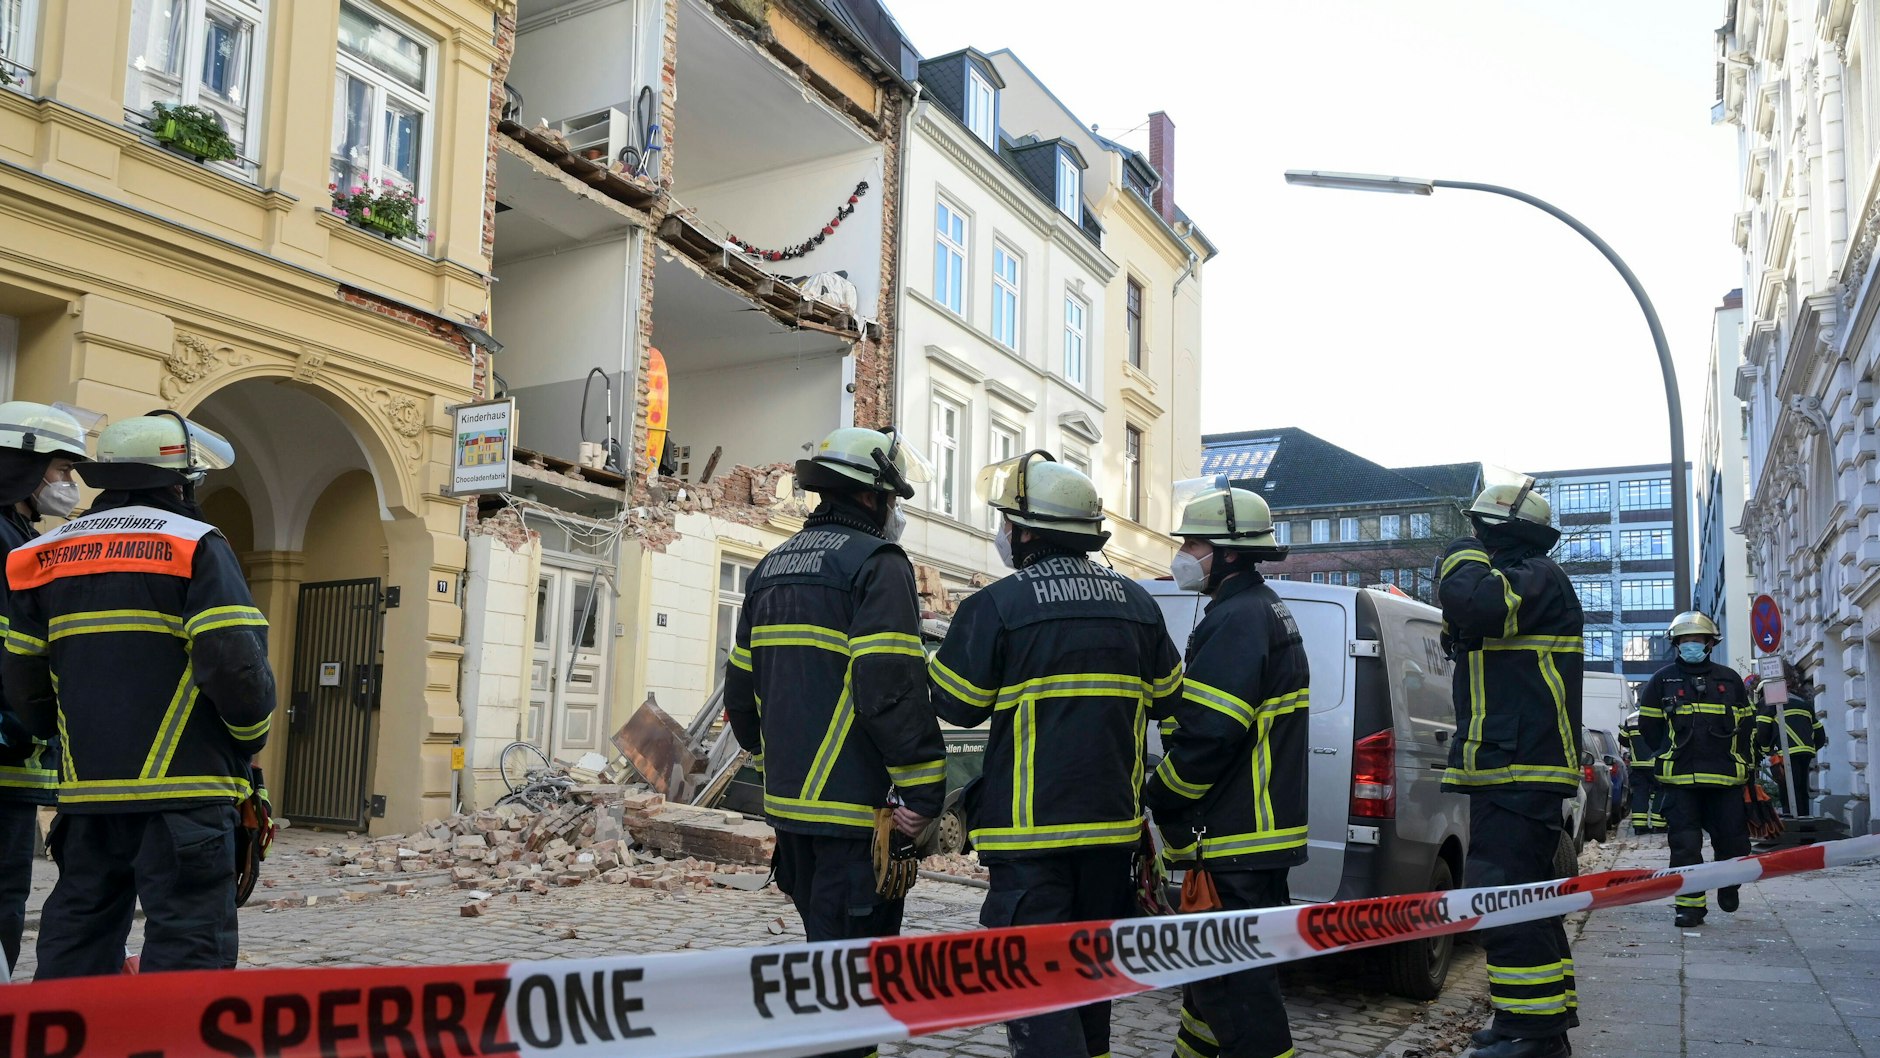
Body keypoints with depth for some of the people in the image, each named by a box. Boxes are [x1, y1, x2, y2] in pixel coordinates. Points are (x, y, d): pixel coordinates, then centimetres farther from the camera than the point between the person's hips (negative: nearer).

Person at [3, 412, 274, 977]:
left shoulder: (48, 556, 12)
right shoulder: (195, 548, -7)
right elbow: (235, 662, -16)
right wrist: (249, 735, 1)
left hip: (86, 789, 6)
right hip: (182, 791, -6)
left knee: (76, 943, 17)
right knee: (187, 947, -2)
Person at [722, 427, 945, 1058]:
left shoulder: (773, 568, 16)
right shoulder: (877, 563, -10)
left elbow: (741, 687, 19)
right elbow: (891, 689, -21)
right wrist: (924, 789, -17)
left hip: (790, 796, 8)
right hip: (856, 805, -8)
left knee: (829, 951, 20)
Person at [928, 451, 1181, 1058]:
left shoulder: (999, 606, -13)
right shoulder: (1136, 603, 5)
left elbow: (955, 705, -6)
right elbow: (1165, 697, 15)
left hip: (1031, 826, -6)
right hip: (1113, 821, 6)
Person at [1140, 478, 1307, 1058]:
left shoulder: (1235, 620, -17)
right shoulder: (1265, 610, 17)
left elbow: (1207, 734, -25)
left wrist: (1158, 797, -11)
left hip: (1233, 846, -11)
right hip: (1258, 832, 11)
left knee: (1236, 986, -7)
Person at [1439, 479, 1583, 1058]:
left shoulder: (1537, 577, -10)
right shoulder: (1523, 581, 23)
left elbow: (1478, 605, -30)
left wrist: (1463, 558, -12)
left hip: (1520, 772, -11)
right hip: (1512, 773, 11)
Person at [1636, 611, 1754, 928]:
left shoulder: (1729, 679, 10)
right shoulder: (1662, 680, 6)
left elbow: (1747, 723, 16)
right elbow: (1648, 724, 12)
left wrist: (1742, 761, 10)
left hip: (1726, 778, 1)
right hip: (1679, 779, -1)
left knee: (1732, 841, 4)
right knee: (1685, 845, -3)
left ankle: (1728, 884, 33)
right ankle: (1691, 905, 4)